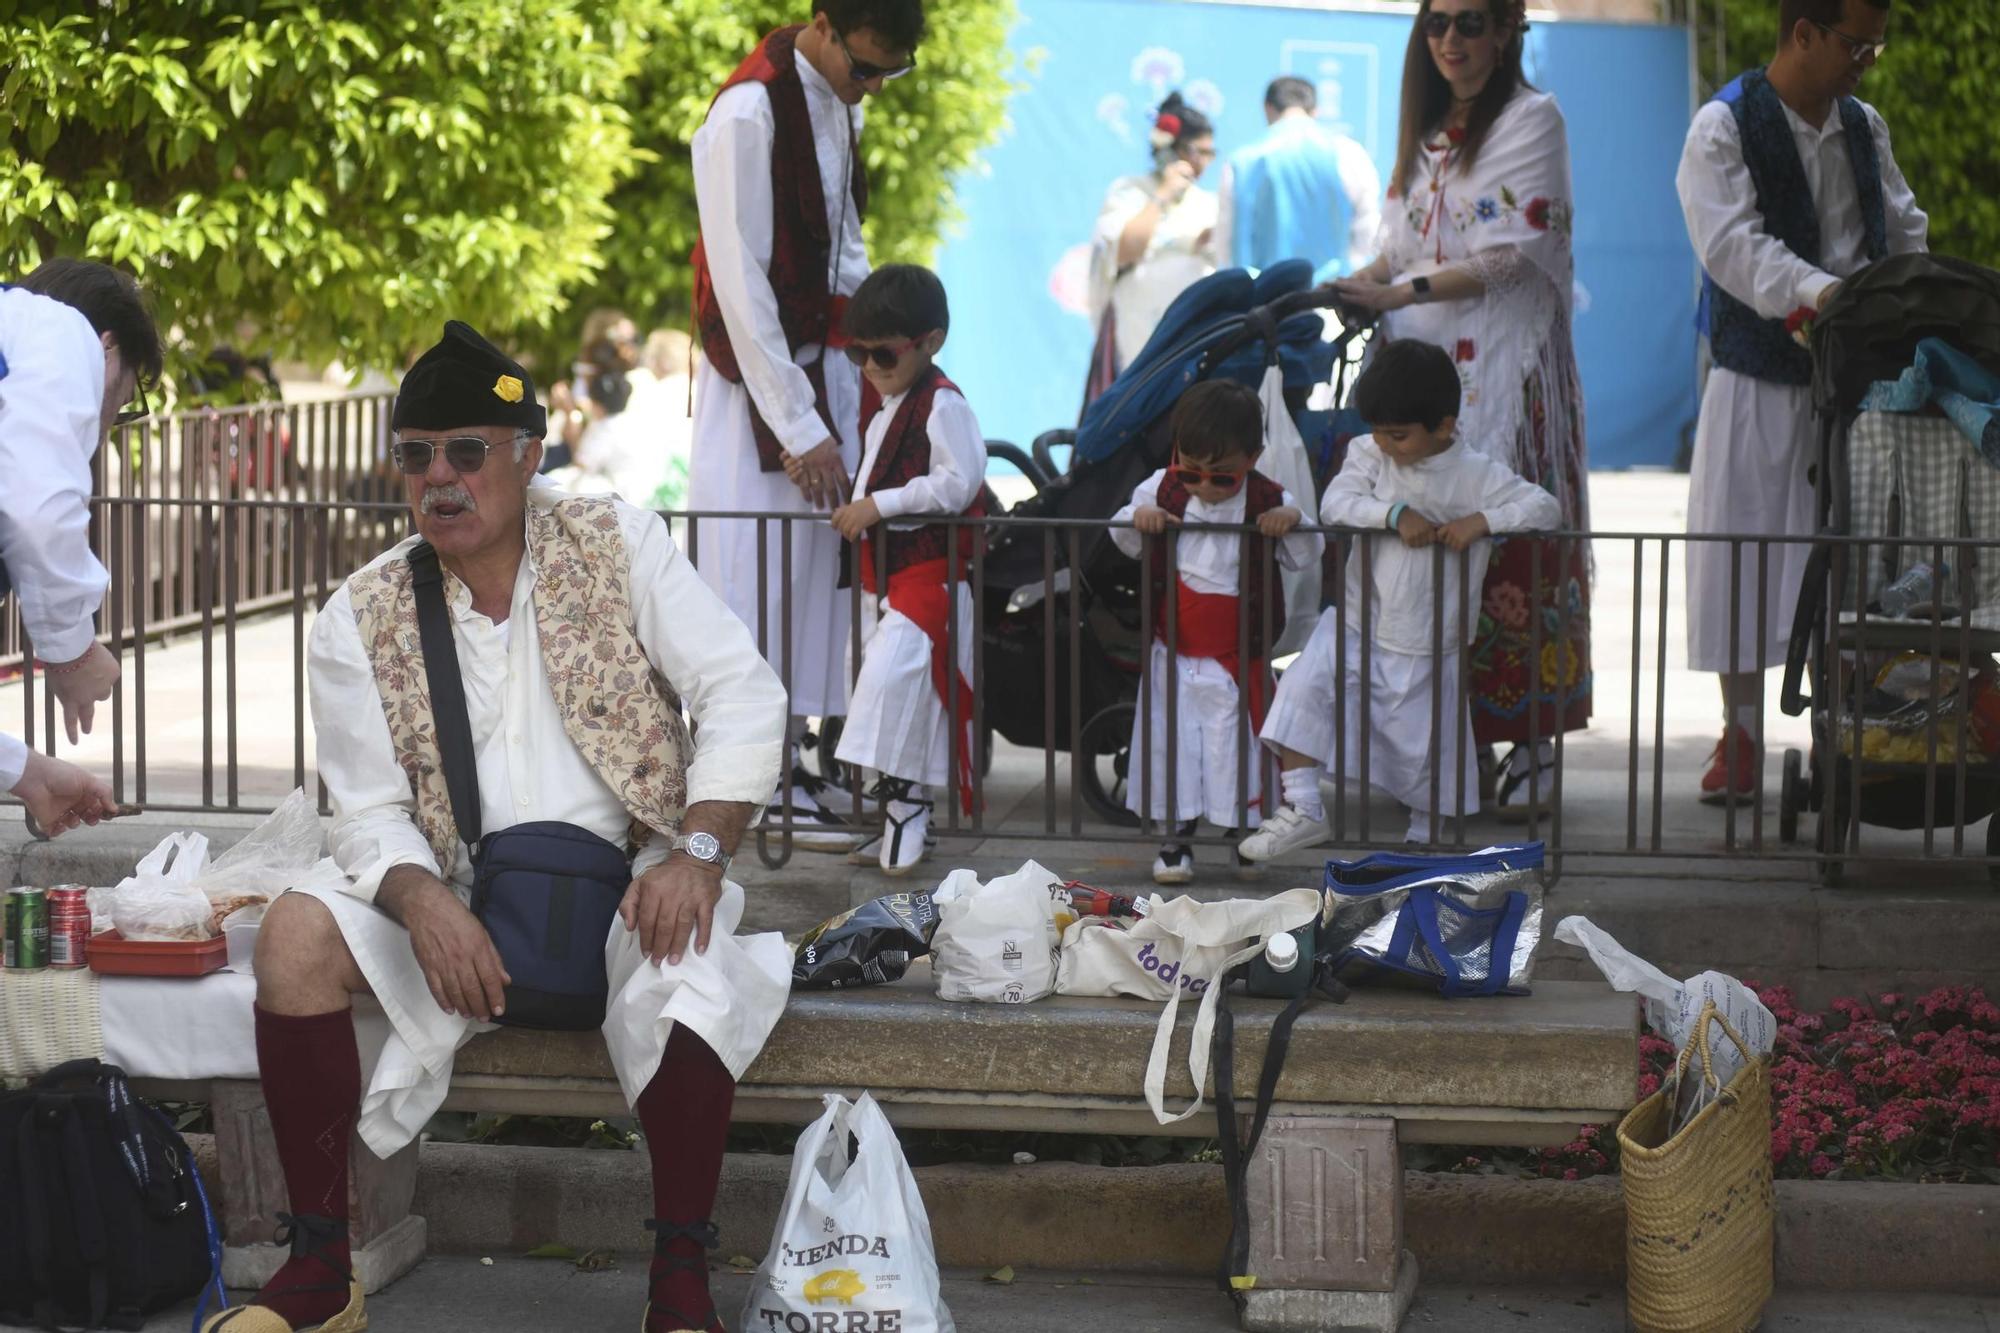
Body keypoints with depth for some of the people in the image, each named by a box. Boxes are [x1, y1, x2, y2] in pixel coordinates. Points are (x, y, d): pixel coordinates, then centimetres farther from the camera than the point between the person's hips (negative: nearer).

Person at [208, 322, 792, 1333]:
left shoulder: (616, 545, 1)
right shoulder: (359, 624, 3)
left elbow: (742, 697, -5)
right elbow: (370, 819, 0)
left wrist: (697, 852, -19)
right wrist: (424, 902, -23)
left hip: (625, 881, -2)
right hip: (460, 903, 2)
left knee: (692, 961, -36)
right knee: (295, 935, -24)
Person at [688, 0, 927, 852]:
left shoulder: (841, 107, 8)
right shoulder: (748, 115, -18)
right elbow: (741, 280, -19)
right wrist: (798, 426, -18)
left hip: (824, 363, 8)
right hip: (756, 374, -8)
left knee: (817, 563, 5)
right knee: (755, 569, -7)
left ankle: (788, 766, 9)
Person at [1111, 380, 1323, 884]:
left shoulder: (1268, 499, -7)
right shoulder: (1161, 490, -2)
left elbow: (1306, 558, 2)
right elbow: (1125, 541, 10)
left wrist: (1293, 520, -19)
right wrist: (1138, 517, -12)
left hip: (1239, 658, -2)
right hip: (1175, 653, 2)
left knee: (1235, 742, 1)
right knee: (1172, 740, 3)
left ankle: (1244, 831, 16)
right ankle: (1177, 837, 12)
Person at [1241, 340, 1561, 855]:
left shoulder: (1478, 473, -9)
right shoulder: (1369, 454, -2)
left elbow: (1546, 507, -12)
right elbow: (1335, 503, -15)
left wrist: (1484, 520, -26)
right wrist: (1394, 513, -29)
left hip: (1428, 644, -1)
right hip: (1357, 625, 1)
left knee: (1424, 753, 7)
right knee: (1304, 687, -22)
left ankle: (1423, 840, 31)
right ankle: (1302, 807, -15)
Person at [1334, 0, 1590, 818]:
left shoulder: (1531, 120, -4)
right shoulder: (1431, 127, 18)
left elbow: (1513, 256, -11)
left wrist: (1402, 292, -15)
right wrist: (1368, 280, 3)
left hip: (1504, 366, -6)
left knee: (1509, 542, -9)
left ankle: (1532, 742, -5)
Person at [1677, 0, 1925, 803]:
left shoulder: (1863, 127, 11)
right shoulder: (1723, 128, -9)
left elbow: (1903, 233, 18)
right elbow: (1732, 244, -22)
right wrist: (1820, 294, -34)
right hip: (1759, 378, -5)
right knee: (1744, 547, -1)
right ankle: (1741, 738, 11)